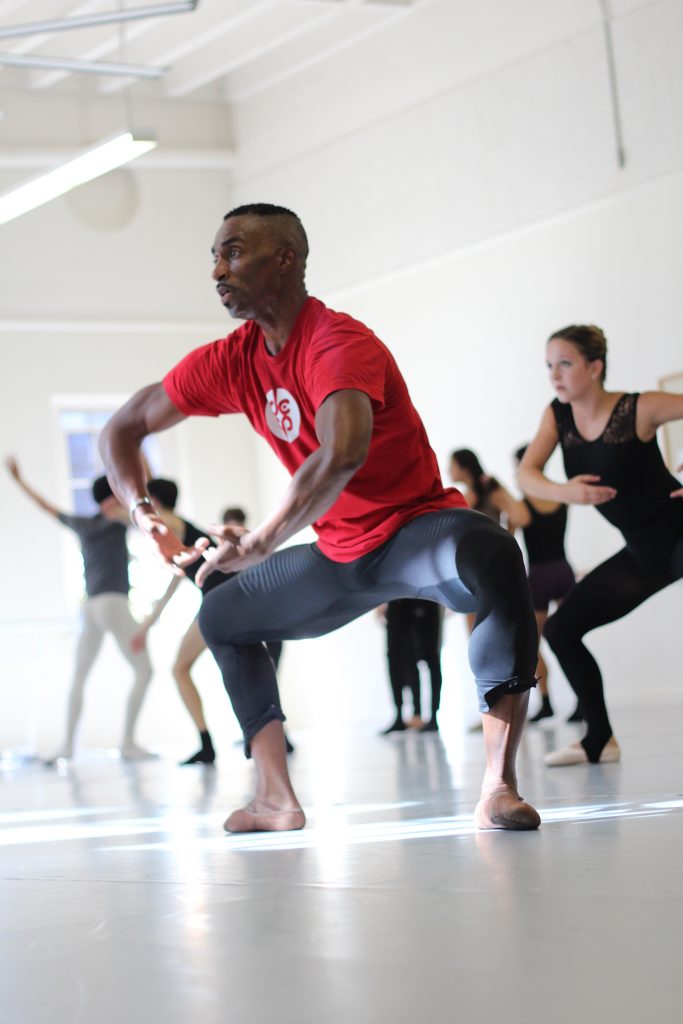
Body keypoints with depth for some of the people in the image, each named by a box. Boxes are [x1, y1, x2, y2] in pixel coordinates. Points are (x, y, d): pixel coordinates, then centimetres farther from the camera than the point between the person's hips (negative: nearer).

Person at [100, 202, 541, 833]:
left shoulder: (340, 344, -25)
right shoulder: (231, 362, -2)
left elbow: (342, 454, -45)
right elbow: (122, 429, 8)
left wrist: (261, 543, -38)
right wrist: (141, 510, -11)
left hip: (416, 526, -8)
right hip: (339, 557, 8)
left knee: (493, 557, -40)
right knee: (224, 619, 16)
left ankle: (499, 787, -41)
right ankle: (277, 800, 10)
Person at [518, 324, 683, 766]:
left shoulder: (639, 409, -18)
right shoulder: (558, 416, -1)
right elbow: (527, 475, -13)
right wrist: (566, 492, -34)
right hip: (643, 551, 7)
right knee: (561, 629, 7)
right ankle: (600, 740, 16)